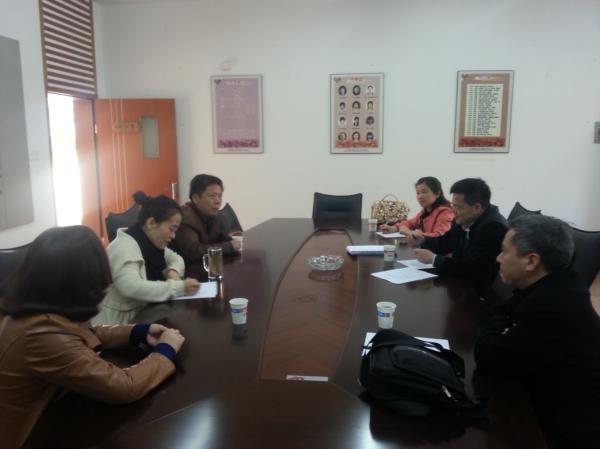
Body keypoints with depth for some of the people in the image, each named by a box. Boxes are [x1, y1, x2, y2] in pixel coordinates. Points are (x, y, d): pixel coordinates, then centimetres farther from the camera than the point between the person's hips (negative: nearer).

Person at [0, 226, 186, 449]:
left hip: (40, 420, 7)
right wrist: (165, 351, -12)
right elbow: (123, 386, -28)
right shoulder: (43, 335, -33)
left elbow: (85, 334, 9)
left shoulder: (25, 305, -7)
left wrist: (140, 332, -1)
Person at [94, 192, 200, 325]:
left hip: (141, 313, 8)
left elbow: (175, 258, 18)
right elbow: (132, 288, -35)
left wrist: (173, 271, -5)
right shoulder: (124, 247, -21)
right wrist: (179, 287, -30)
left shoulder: (151, 243, 4)